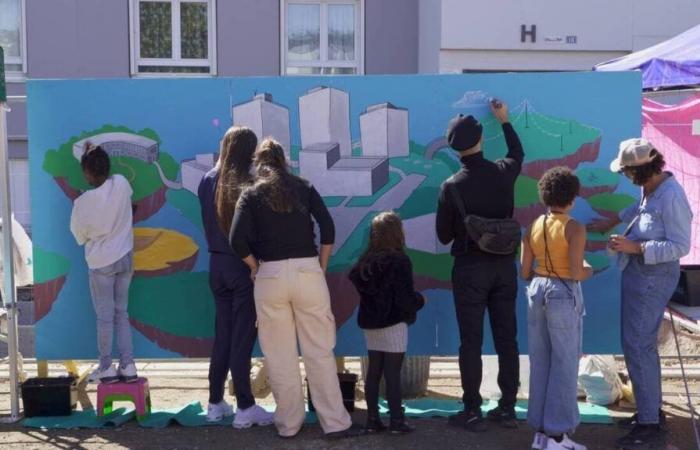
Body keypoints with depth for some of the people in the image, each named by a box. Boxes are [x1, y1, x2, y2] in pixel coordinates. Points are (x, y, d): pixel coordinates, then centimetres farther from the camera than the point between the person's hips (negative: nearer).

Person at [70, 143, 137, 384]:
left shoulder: (83, 202, -19)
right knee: (122, 313, 11)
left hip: (100, 263, -4)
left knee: (105, 316, 5)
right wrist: (96, 156, 20)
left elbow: (79, 236, -5)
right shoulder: (122, 184, -10)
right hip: (125, 258, 4)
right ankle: (128, 365, 10)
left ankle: (106, 368, 12)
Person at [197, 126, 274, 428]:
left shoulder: (207, 182, 3)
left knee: (222, 333, 15)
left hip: (216, 264, 6)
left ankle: (216, 403, 21)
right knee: (242, 336, 0)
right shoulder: (248, 185, -14)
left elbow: (208, 222, 9)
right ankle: (245, 408, 5)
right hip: (243, 266, -6)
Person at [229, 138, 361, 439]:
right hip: (308, 271, 1)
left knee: (280, 356, 8)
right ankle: (335, 422, 7)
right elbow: (328, 228, -2)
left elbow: (237, 240, -7)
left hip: (270, 275, 0)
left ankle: (288, 424, 16)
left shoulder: (252, 194, 6)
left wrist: (254, 266, 7)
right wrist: (322, 267, 6)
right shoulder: (304, 188, 9)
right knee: (319, 351, 5)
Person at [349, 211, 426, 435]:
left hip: (370, 324, 6)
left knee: (374, 371, 11)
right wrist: (420, 300, 4)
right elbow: (405, 299, -17)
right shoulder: (399, 262, -14)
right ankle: (397, 421, 1)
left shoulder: (365, 262, 5)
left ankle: (373, 419, 14)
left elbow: (361, 291, 8)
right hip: (393, 325, -6)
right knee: (393, 373, -2)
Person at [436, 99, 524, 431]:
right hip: (504, 265, 4)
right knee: (506, 338, 9)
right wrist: (504, 121, 34)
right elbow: (518, 154, 23)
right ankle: (507, 408, 16)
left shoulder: (452, 186, -13)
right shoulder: (504, 173, -3)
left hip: (470, 267, -3)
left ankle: (472, 412, 6)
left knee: (471, 341, 2)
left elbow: (444, 235, -4)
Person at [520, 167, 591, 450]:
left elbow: (525, 272, 5)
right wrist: (589, 271, 3)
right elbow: (576, 273, -19)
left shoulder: (533, 227, 4)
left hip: (537, 291, 6)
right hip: (563, 295, -6)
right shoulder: (574, 229, -13)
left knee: (540, 362, 12)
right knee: (564, 365, 2)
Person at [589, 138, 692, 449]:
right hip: (639, 272, 10)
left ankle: (650, 424, 0)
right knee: (642, 344, 17)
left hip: (653, 277, -10)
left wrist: (636, 247, -25)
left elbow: (680, 246, -23)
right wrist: (614, 221, 25)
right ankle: (652, 409, 30)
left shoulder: (671, 197, -24)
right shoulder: (652, 186, 3)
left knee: (637, 347, -8)